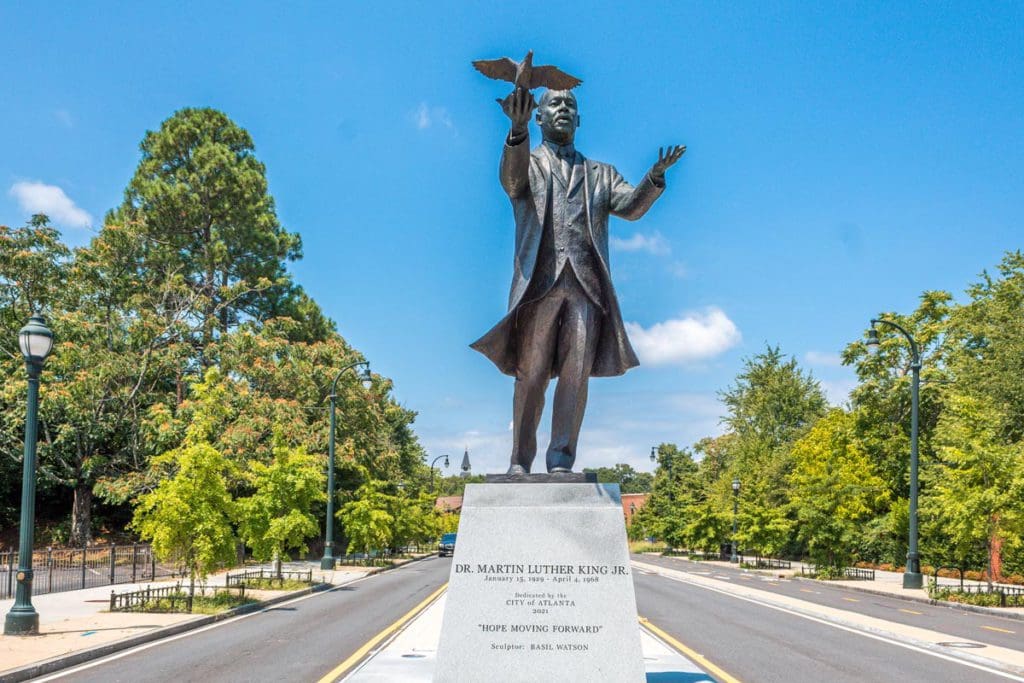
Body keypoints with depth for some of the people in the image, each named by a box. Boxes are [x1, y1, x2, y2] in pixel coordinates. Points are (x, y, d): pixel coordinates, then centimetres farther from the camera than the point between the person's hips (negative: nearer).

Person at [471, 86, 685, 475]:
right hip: (540, 282, -2)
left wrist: (655, 177, -15)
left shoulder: (601, 174, 24)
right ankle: (520, 461, 7)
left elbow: (631, 207, 6)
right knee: (531, 377, -2)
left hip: (586, 284, 2)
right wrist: (518, 128, -27)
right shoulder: (527, 162, 17)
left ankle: (561, 462, -4)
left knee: (576, 376, -7)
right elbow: (512, 180, -8)